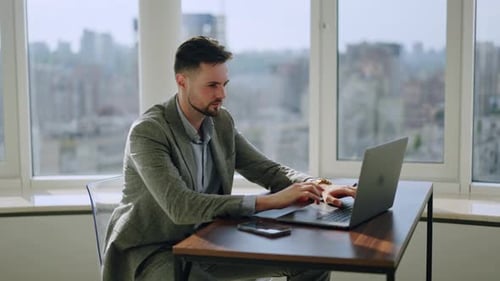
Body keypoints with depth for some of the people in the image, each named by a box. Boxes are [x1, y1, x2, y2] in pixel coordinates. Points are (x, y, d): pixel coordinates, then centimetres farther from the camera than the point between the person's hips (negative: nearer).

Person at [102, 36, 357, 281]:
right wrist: (270, 201, -35)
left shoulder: (221, 121, 1)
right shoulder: (148, 131, -21)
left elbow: (267, 169, 8)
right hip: (153, 252, -7)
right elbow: (180, 207, -32)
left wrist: (317, 187, -14)